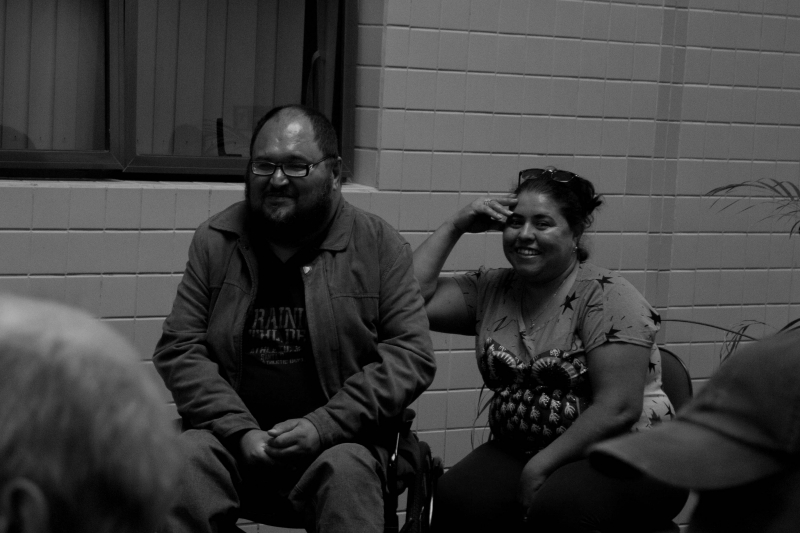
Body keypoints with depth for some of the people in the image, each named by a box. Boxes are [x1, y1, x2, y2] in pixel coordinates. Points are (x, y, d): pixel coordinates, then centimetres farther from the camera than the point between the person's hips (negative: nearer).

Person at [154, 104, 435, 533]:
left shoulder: (378, 244, 3)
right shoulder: (214, 241, 8)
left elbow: (412, 353, -2)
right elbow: (178, 349, 4)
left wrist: (323, 426, -13)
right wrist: (241, 431, -11)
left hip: (339, 441, -1)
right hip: (234, 439, 1)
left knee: (347, 470, -33)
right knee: (189, 457, -30)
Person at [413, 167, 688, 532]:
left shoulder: (607, 297, -8)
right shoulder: (491, 290, 9)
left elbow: (617, 409, -16)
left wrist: (542, 465, -18)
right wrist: (455, 227, 0)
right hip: (519, 451, 4)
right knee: (457, 498, -26)